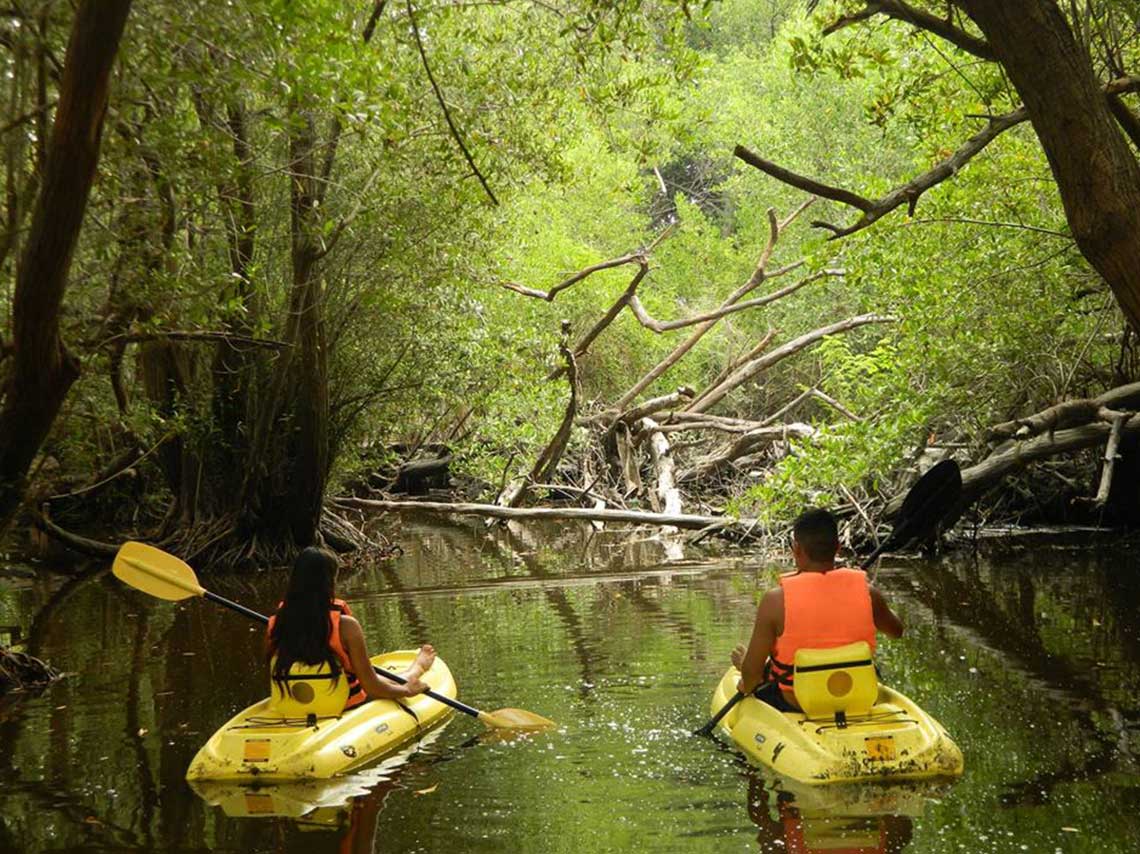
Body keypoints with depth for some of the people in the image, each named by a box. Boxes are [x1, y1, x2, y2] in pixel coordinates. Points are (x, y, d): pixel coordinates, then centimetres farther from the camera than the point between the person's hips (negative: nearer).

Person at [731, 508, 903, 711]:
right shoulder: (865, 591, -12)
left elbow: (752, 672, -16)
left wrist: (747, 684, 6)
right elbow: (896, 631, 9)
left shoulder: (777, 600, -21)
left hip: (792, 706, -3)